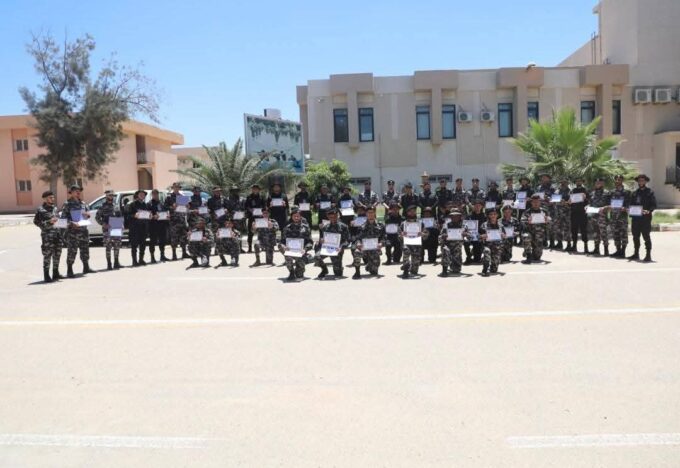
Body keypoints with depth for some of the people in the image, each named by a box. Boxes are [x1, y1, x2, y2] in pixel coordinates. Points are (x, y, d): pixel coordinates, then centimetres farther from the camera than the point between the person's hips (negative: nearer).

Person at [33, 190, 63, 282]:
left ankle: (55, 273, 19)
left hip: (57, 233, 7)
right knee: (47, 255, -6)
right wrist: (49, 222, -16)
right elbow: (36, 222, -7)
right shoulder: (40, 210, -3)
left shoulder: (55, 208, 17)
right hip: (47, 234, -7)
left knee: (57, 254, 9)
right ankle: (46, 275, -1)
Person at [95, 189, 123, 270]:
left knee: (117, 246, 5)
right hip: (107, 229, -4)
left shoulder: (116, 206, 14)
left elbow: (121, 216, 18)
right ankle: (109, 264, 4)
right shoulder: (103, 207, -1)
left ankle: (116, 263, 15)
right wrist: (103, 224, -17)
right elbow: (97, 217, -3)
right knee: (108, 247, -2)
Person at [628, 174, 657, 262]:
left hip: (645, 218, -5)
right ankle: (636, 254, 21)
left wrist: (648, 211, -22)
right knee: (635, 236, 11)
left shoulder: (650, 192, 0)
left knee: (646, 236, -4)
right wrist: (629, 208, -2)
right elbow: (631, 204, 20)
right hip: (635, 217, 5)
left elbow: (654, 205, -5)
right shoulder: (634, 193, 15)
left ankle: (648, 255, 2)